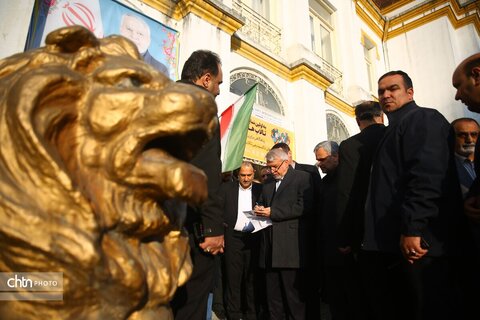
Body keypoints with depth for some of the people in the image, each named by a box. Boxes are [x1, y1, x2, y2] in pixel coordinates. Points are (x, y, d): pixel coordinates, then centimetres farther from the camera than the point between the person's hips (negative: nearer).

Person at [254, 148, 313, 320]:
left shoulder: (302, 178, -1)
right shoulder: (267, 183, 21)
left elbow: (304, 207, -13)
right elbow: (262, 203, 28)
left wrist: (273, 212, -15)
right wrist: (259, 210, 3)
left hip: (290, 247, -6)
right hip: (270, 247, 6)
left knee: (293, 294, 2)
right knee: (273, 295, 12)